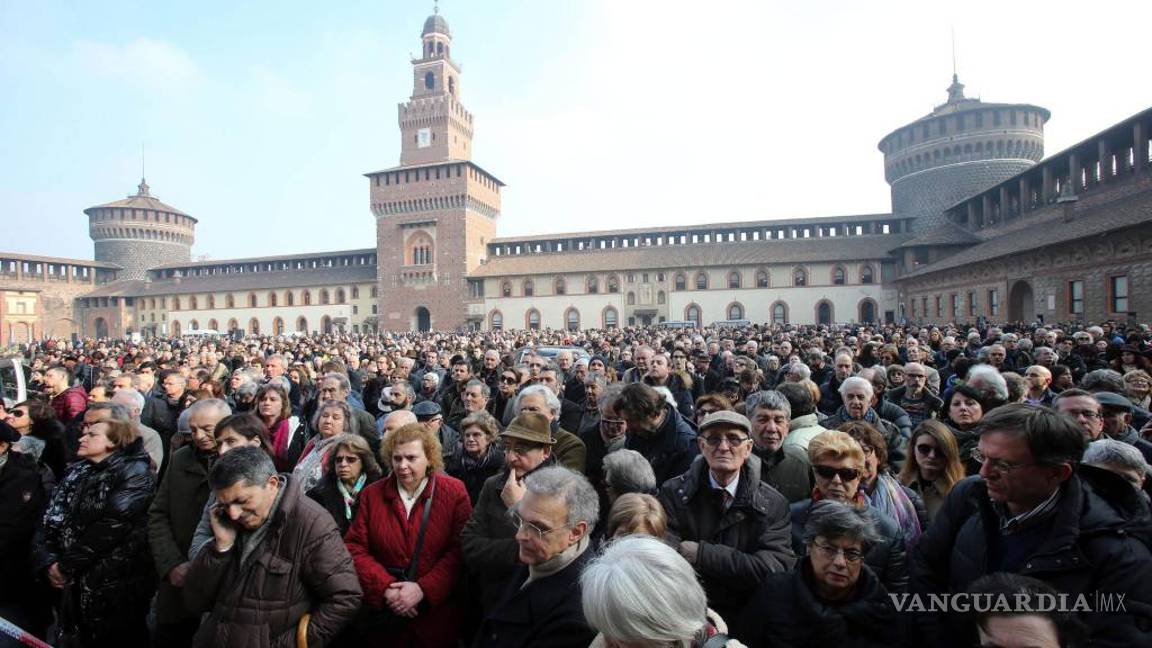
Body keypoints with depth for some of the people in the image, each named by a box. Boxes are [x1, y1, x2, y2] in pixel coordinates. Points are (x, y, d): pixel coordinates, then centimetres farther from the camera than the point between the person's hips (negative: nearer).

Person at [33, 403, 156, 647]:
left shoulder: (135, 473, -14)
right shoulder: (77, 472, 9)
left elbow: (111, 526, -22)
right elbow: (51, 520, 4)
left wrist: (67, 566, -14)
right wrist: (48, 561, -11)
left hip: (117, 588, -6)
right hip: (77, 585, 7)